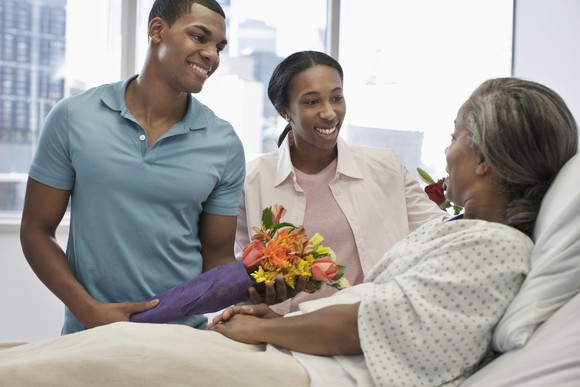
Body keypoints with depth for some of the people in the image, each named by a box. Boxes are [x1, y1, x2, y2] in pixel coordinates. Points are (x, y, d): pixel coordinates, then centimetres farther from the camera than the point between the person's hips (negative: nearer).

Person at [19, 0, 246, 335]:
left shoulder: (224, 144, 1)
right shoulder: (72, 118, -1)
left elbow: (218, 256, 7)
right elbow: (36, 231, 3)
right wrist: (89, 310, -10)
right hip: (90, 333, -1)